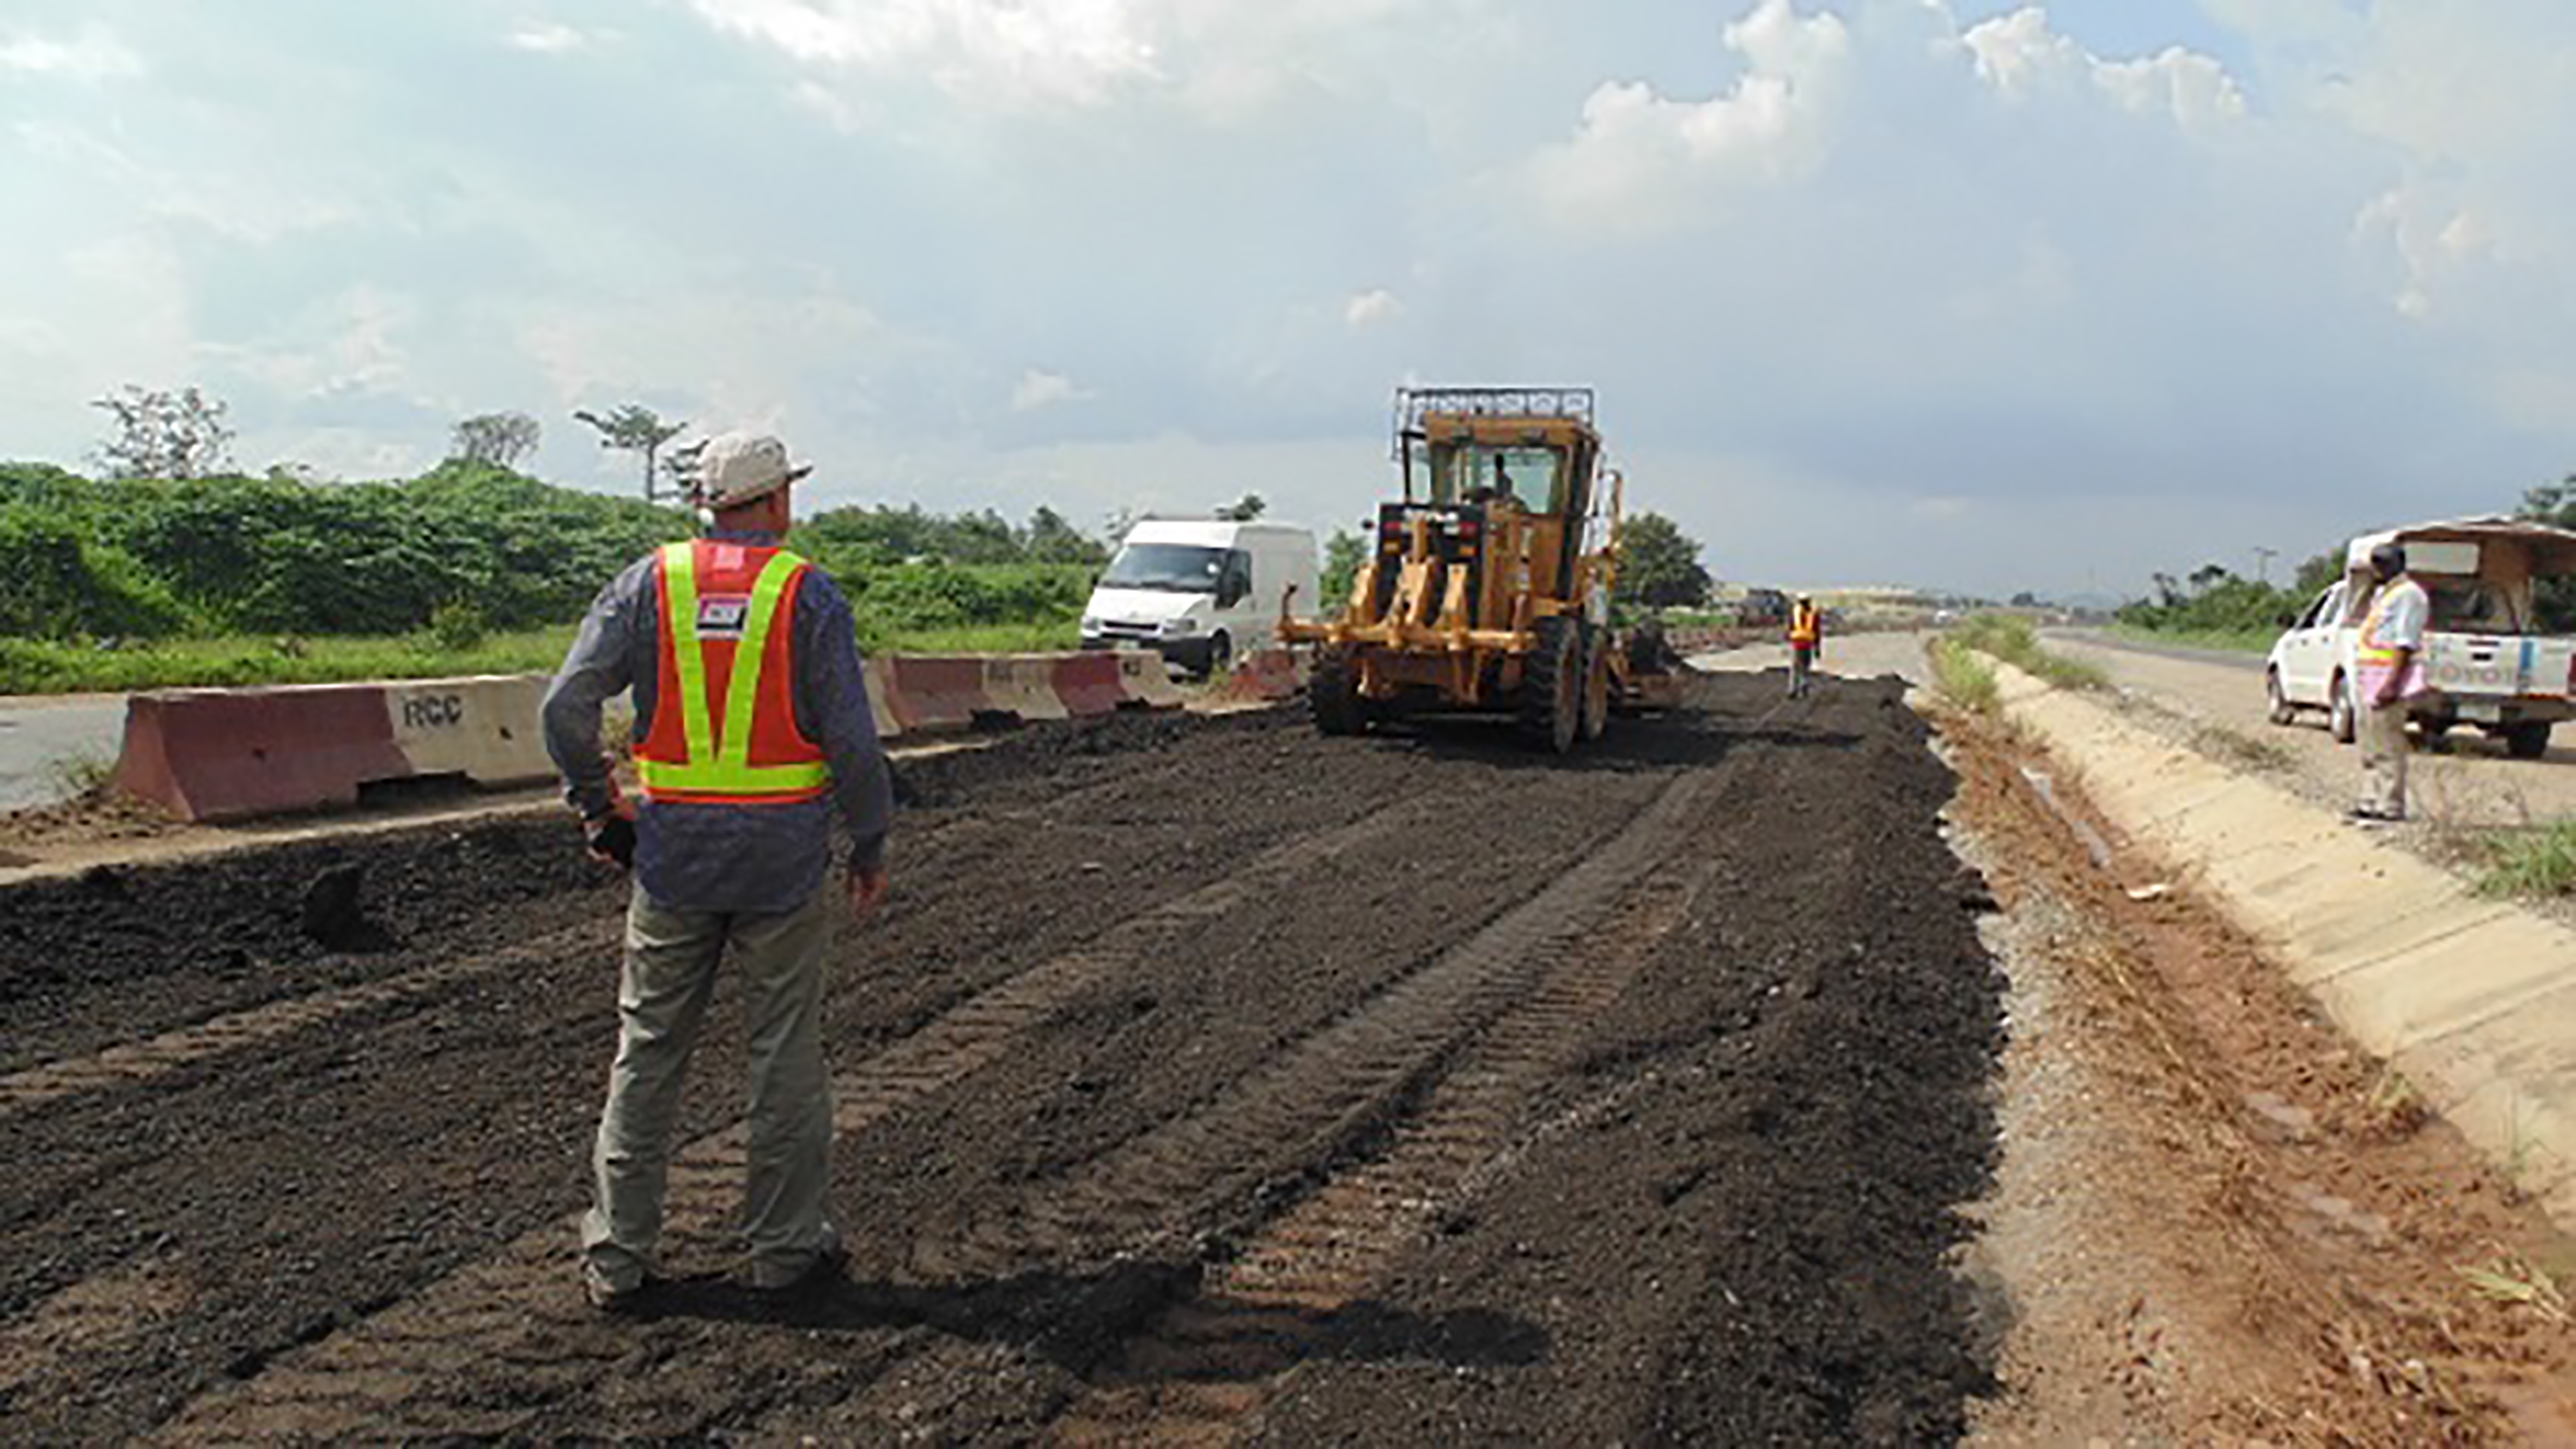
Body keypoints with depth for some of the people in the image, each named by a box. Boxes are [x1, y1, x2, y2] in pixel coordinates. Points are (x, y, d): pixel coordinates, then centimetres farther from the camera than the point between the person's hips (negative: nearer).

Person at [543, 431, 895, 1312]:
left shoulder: (650, 583, 1)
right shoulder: (810, 594, -5)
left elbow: (567, 706, -4)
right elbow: (852, 740, -8)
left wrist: (598, 809, 8)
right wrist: (871, 847, 2)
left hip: (673, 853, 2)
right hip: (784, 859, -2)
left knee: (648, 1052, 11)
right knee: (785, 1056, 9)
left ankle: (617, 1256, 18)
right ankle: (784, 1247, 19)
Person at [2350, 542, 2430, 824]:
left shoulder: (2407, 594, -11)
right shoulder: (2382, 593, 20)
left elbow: (2405, 643, -18)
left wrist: (2391, 682, -24)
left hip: (2389, 678, -11)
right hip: (2372, 679, 11)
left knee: (2388, 748, -9)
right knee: (2370, 749, 14)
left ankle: (2390, 807, -7)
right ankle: (2371, 803, 20)